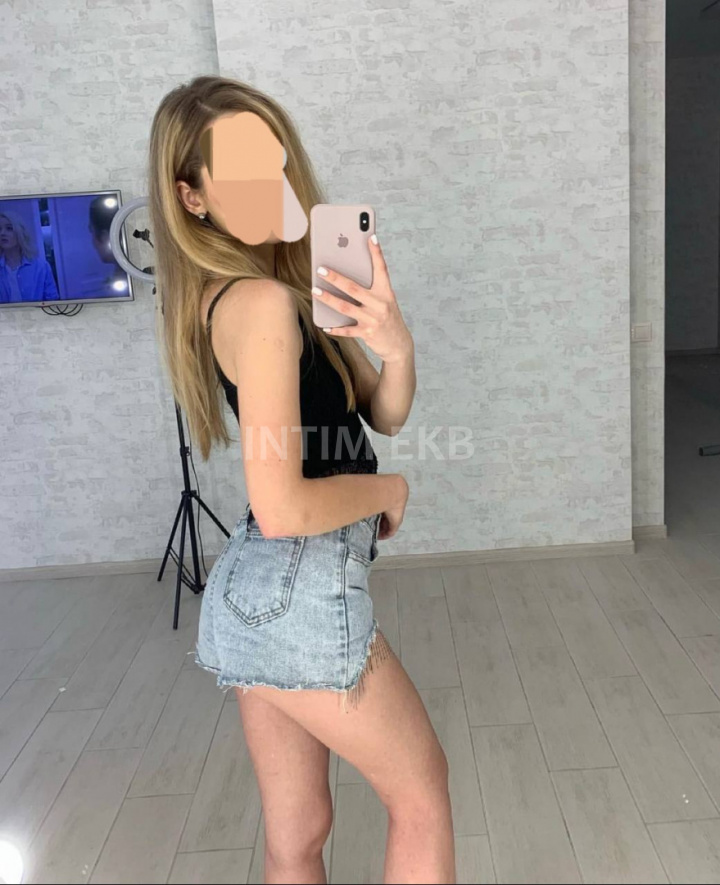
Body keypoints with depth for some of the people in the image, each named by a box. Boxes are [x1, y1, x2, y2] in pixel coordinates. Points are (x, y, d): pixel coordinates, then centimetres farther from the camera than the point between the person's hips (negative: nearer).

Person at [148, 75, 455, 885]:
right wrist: (389, 490, -7)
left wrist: (395, 350, -13)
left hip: (251, 594, 8)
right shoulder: (262, 303, -19)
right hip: (297, 596, -8)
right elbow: (283, 507, -24)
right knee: (421, 794, 15)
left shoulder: (295, 287, 10)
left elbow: (383, 415, 8)